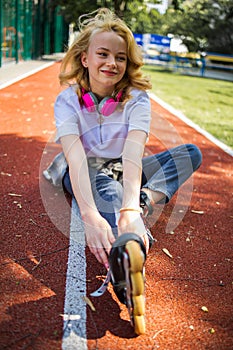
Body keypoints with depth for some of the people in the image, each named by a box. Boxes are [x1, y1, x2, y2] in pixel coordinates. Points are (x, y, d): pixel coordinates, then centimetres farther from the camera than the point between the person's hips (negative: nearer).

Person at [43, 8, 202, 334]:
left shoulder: (137, 98, -13)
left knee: (191, 153, -16)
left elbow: (133, 154, -32)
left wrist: (131, 208, -50)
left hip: (124, 173, 3)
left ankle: (144, 203, -35)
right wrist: (90, 215, -51)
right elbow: (75, 157, -33)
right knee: (105, 181, -40)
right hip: (85, 177, -2)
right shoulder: (68, 100, -15)